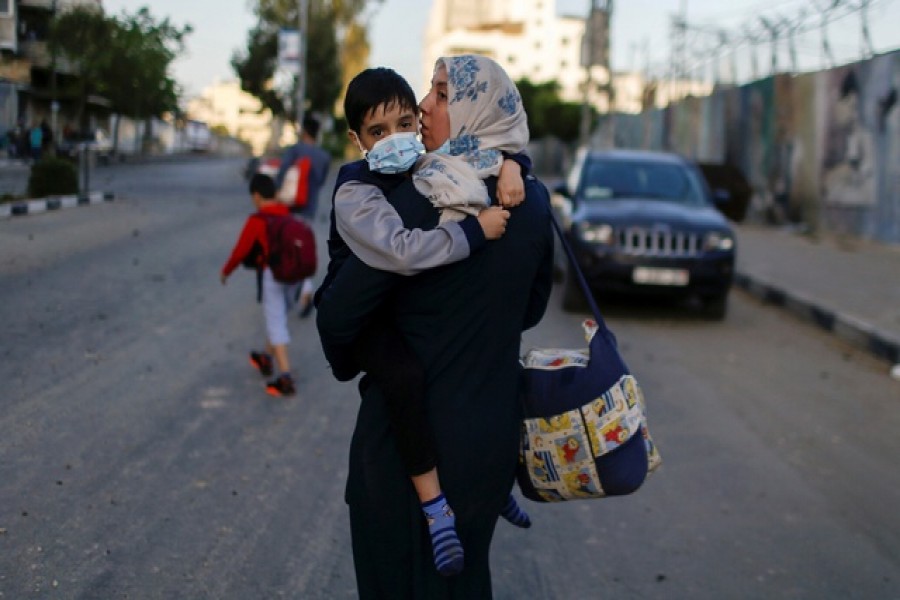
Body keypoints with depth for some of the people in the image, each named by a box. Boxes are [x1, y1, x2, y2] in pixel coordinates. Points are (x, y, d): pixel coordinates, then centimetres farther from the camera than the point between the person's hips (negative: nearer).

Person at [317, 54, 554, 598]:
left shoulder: (423, 197, -20)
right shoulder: (533, 201, -2)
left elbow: (340, 314, -18)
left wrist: (346, 363, 2)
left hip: (412, 435, -5)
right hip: (495, 434, 6)